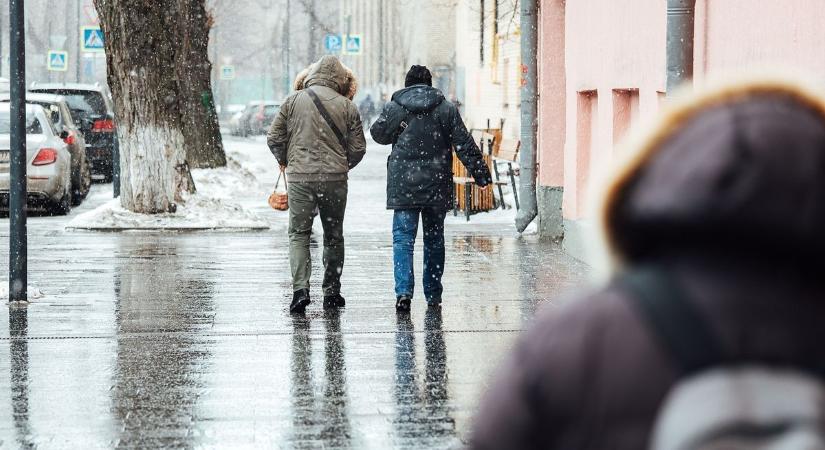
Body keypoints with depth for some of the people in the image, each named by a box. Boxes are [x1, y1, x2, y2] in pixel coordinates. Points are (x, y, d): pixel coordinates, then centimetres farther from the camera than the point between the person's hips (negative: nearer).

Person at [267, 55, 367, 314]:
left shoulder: (294, 101, 1)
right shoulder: (346, 106, 1)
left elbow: (274, 139, 2)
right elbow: (358, 148, 3)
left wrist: (284, 160, 21)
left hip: (300, 177, -1)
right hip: (335, 179, 1)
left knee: (299, 234, 4)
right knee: (333, 235, 12)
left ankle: (300, 289, -10)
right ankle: (331, 291, 15)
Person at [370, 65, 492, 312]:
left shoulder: (393, 108, -1)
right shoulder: (446, 109, 3)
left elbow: (377, 133, 14)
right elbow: (465, 145, 1)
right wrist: (481, 173, 5)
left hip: (403, 184, -2)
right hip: (437, 186, 2)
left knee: (403, 238, -1)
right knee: (434, 239, 13)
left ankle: (404, 291, -17)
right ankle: (433, 294, 17)